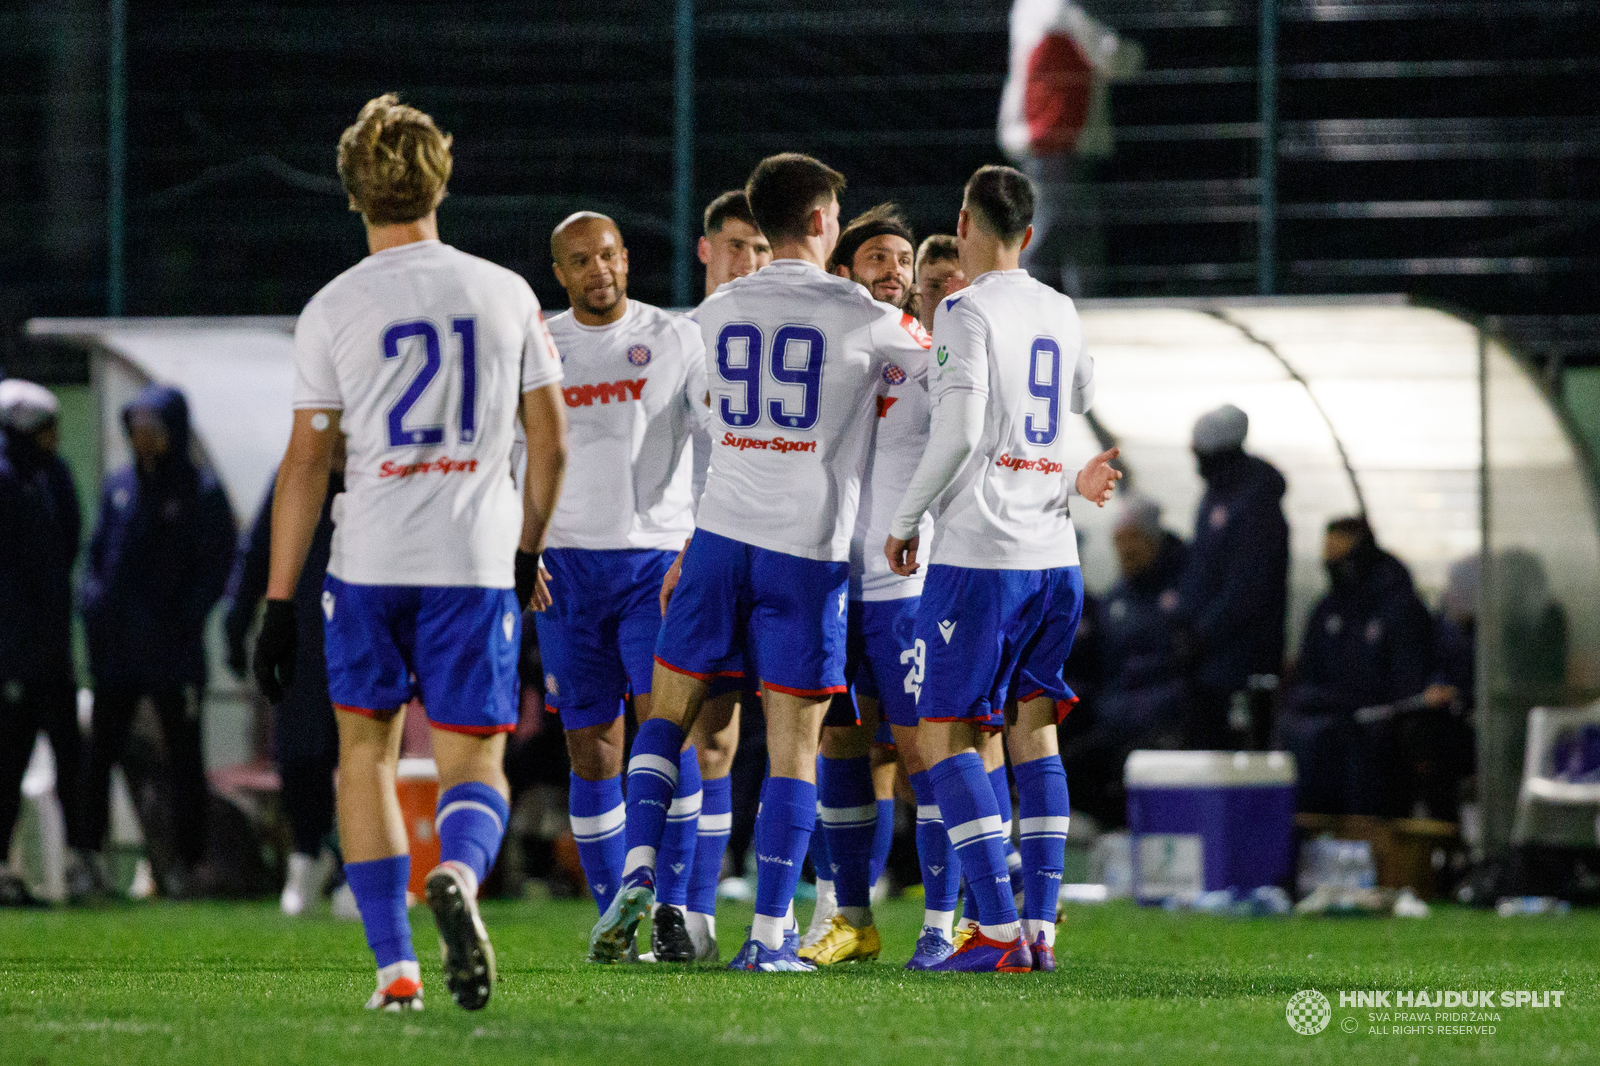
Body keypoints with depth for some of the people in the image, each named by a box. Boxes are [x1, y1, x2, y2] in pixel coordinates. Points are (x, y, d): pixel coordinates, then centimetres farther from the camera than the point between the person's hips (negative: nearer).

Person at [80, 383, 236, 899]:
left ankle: (189, 861, 8)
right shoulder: (120, 486, 9)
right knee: (100, 751, 3)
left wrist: (184, 619, -15)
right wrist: (93, 605, 0)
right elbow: (98, 551, 14)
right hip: (116, 646, 4)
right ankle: (88, 855, 8)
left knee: (182, 756, 3)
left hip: (173, 650, -4)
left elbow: (218, 565, -7)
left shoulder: (202, 493, -5)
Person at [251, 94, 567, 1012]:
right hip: (477, 559, 1)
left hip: (369, 559, -1)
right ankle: (458, 874, -29)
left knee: (366, 750, 14)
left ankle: (395, 967, 6)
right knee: (474, 765, 6)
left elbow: (307, 463, -2)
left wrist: (279, 602, 1)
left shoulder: (334, 309, -1)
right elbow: (551, 443, 7)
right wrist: (529, 552, 22)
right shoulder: (506, 295, 5)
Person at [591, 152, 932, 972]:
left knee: (669, 712, 14)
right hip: (809, 548, -3)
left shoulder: (716, 313, 8)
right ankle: (770, 934, -1)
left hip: (720, 534, 3)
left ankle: (638, 873, -5)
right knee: (794, 744, 1)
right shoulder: (859, 315, -4)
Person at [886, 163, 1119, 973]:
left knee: (944, 737, -3)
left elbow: (960, 431, -17)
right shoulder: (1061, 314, 13)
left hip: (979, 554, -7)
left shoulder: (968, 311, -9)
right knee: (1034, 730, 12)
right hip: (1053, 552, 7)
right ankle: (1042, 926, 6)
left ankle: (1000, 931, -12)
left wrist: (905, 520, -5)